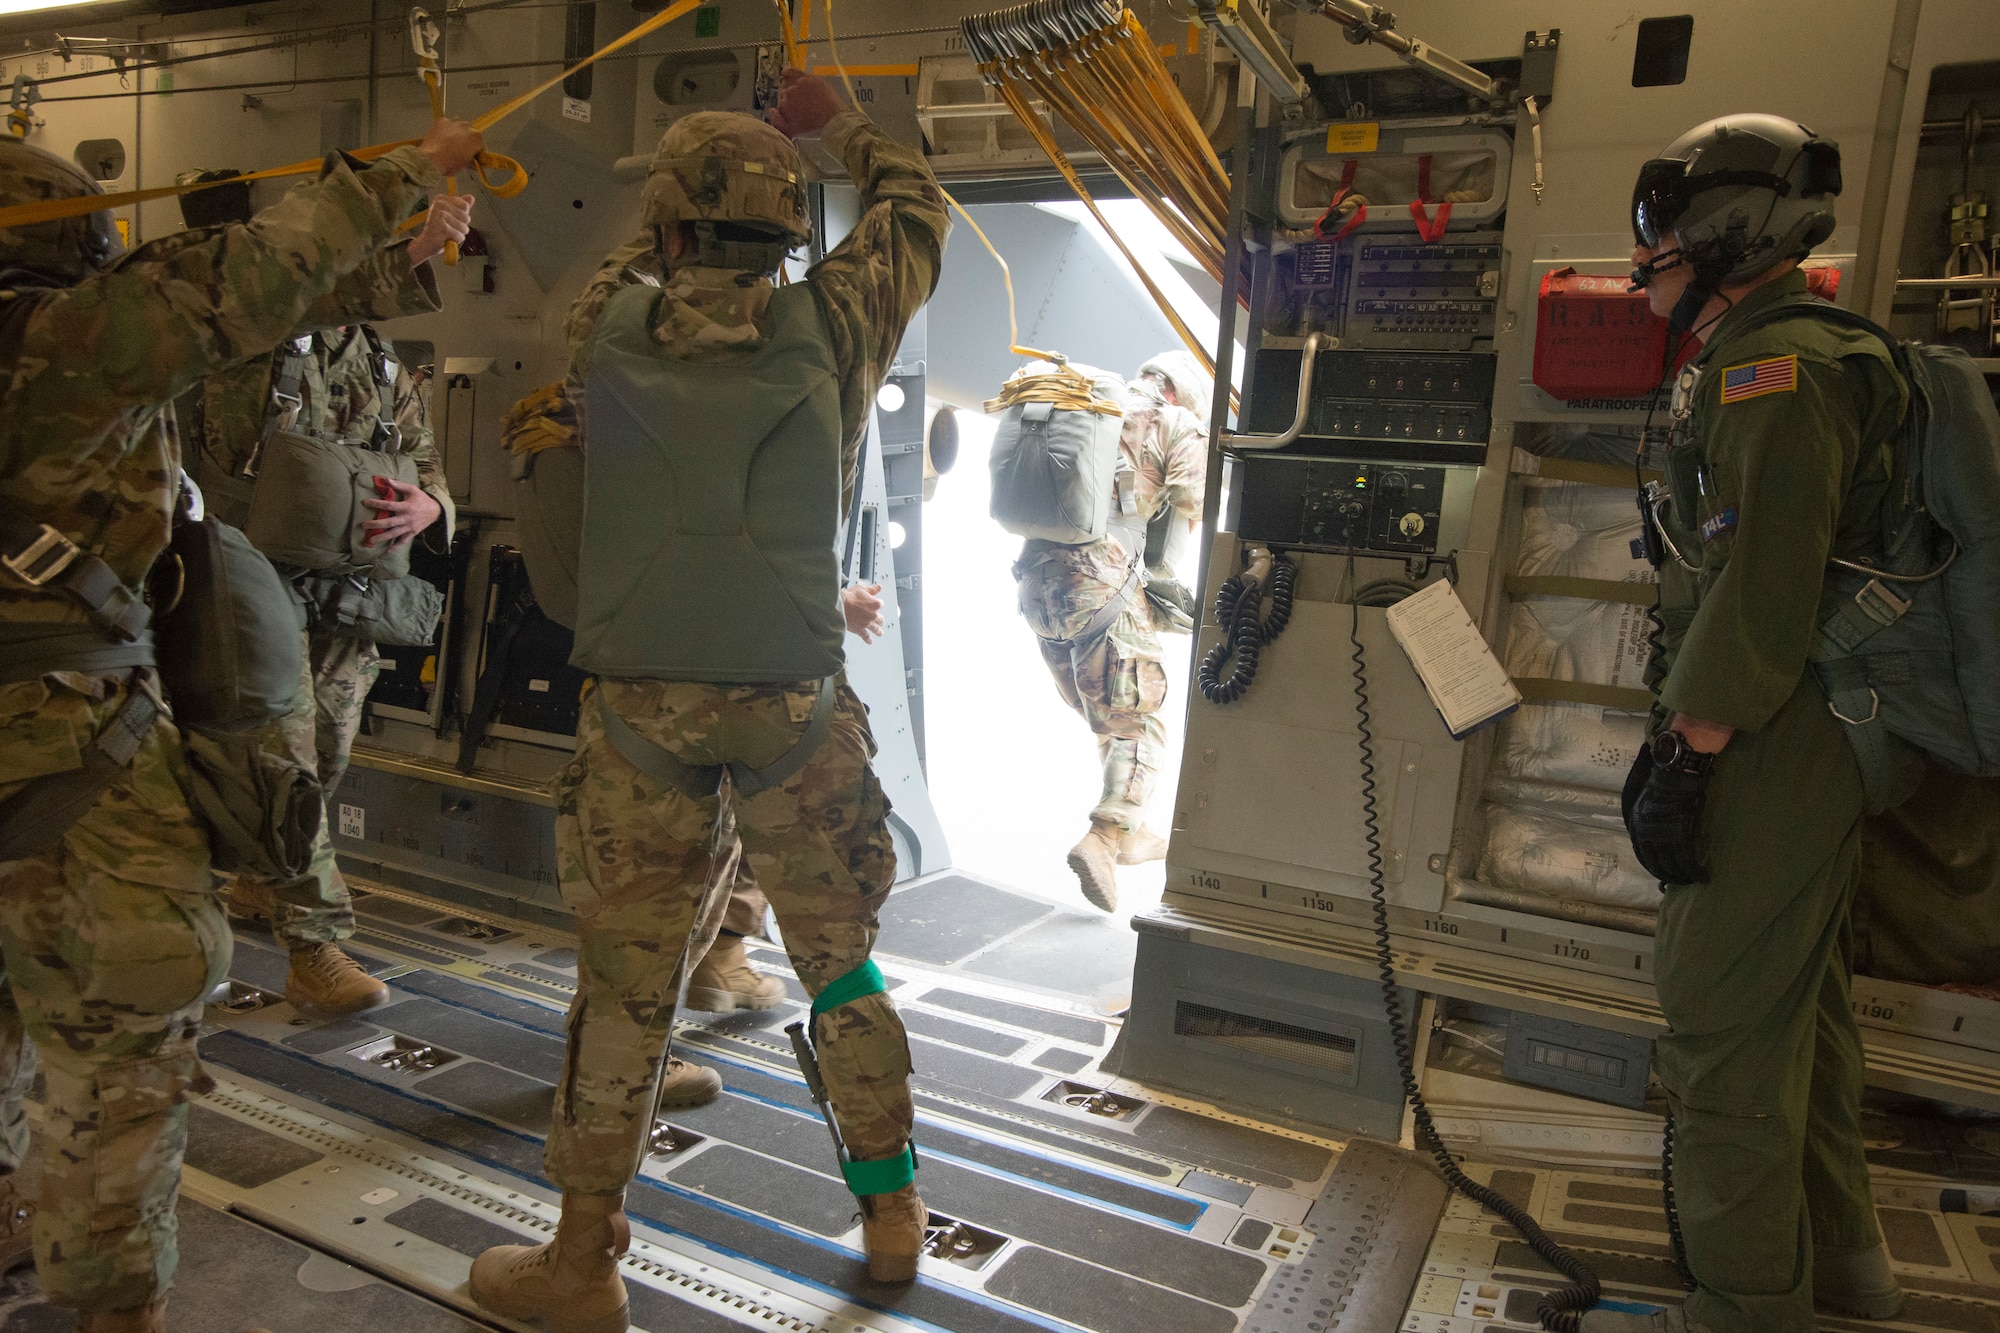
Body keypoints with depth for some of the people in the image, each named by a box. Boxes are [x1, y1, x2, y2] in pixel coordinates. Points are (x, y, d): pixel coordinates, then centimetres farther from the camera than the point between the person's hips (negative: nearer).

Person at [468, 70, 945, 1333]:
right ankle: (893, 1214, 27)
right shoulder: (829, 324, 0)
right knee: (842, 961, 14)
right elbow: (916, 206, 16)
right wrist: (836, 120, 31)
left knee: (625, 979, 9)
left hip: (641, 701, 0)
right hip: (797, 699, 0)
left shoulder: (619, 335, 1)